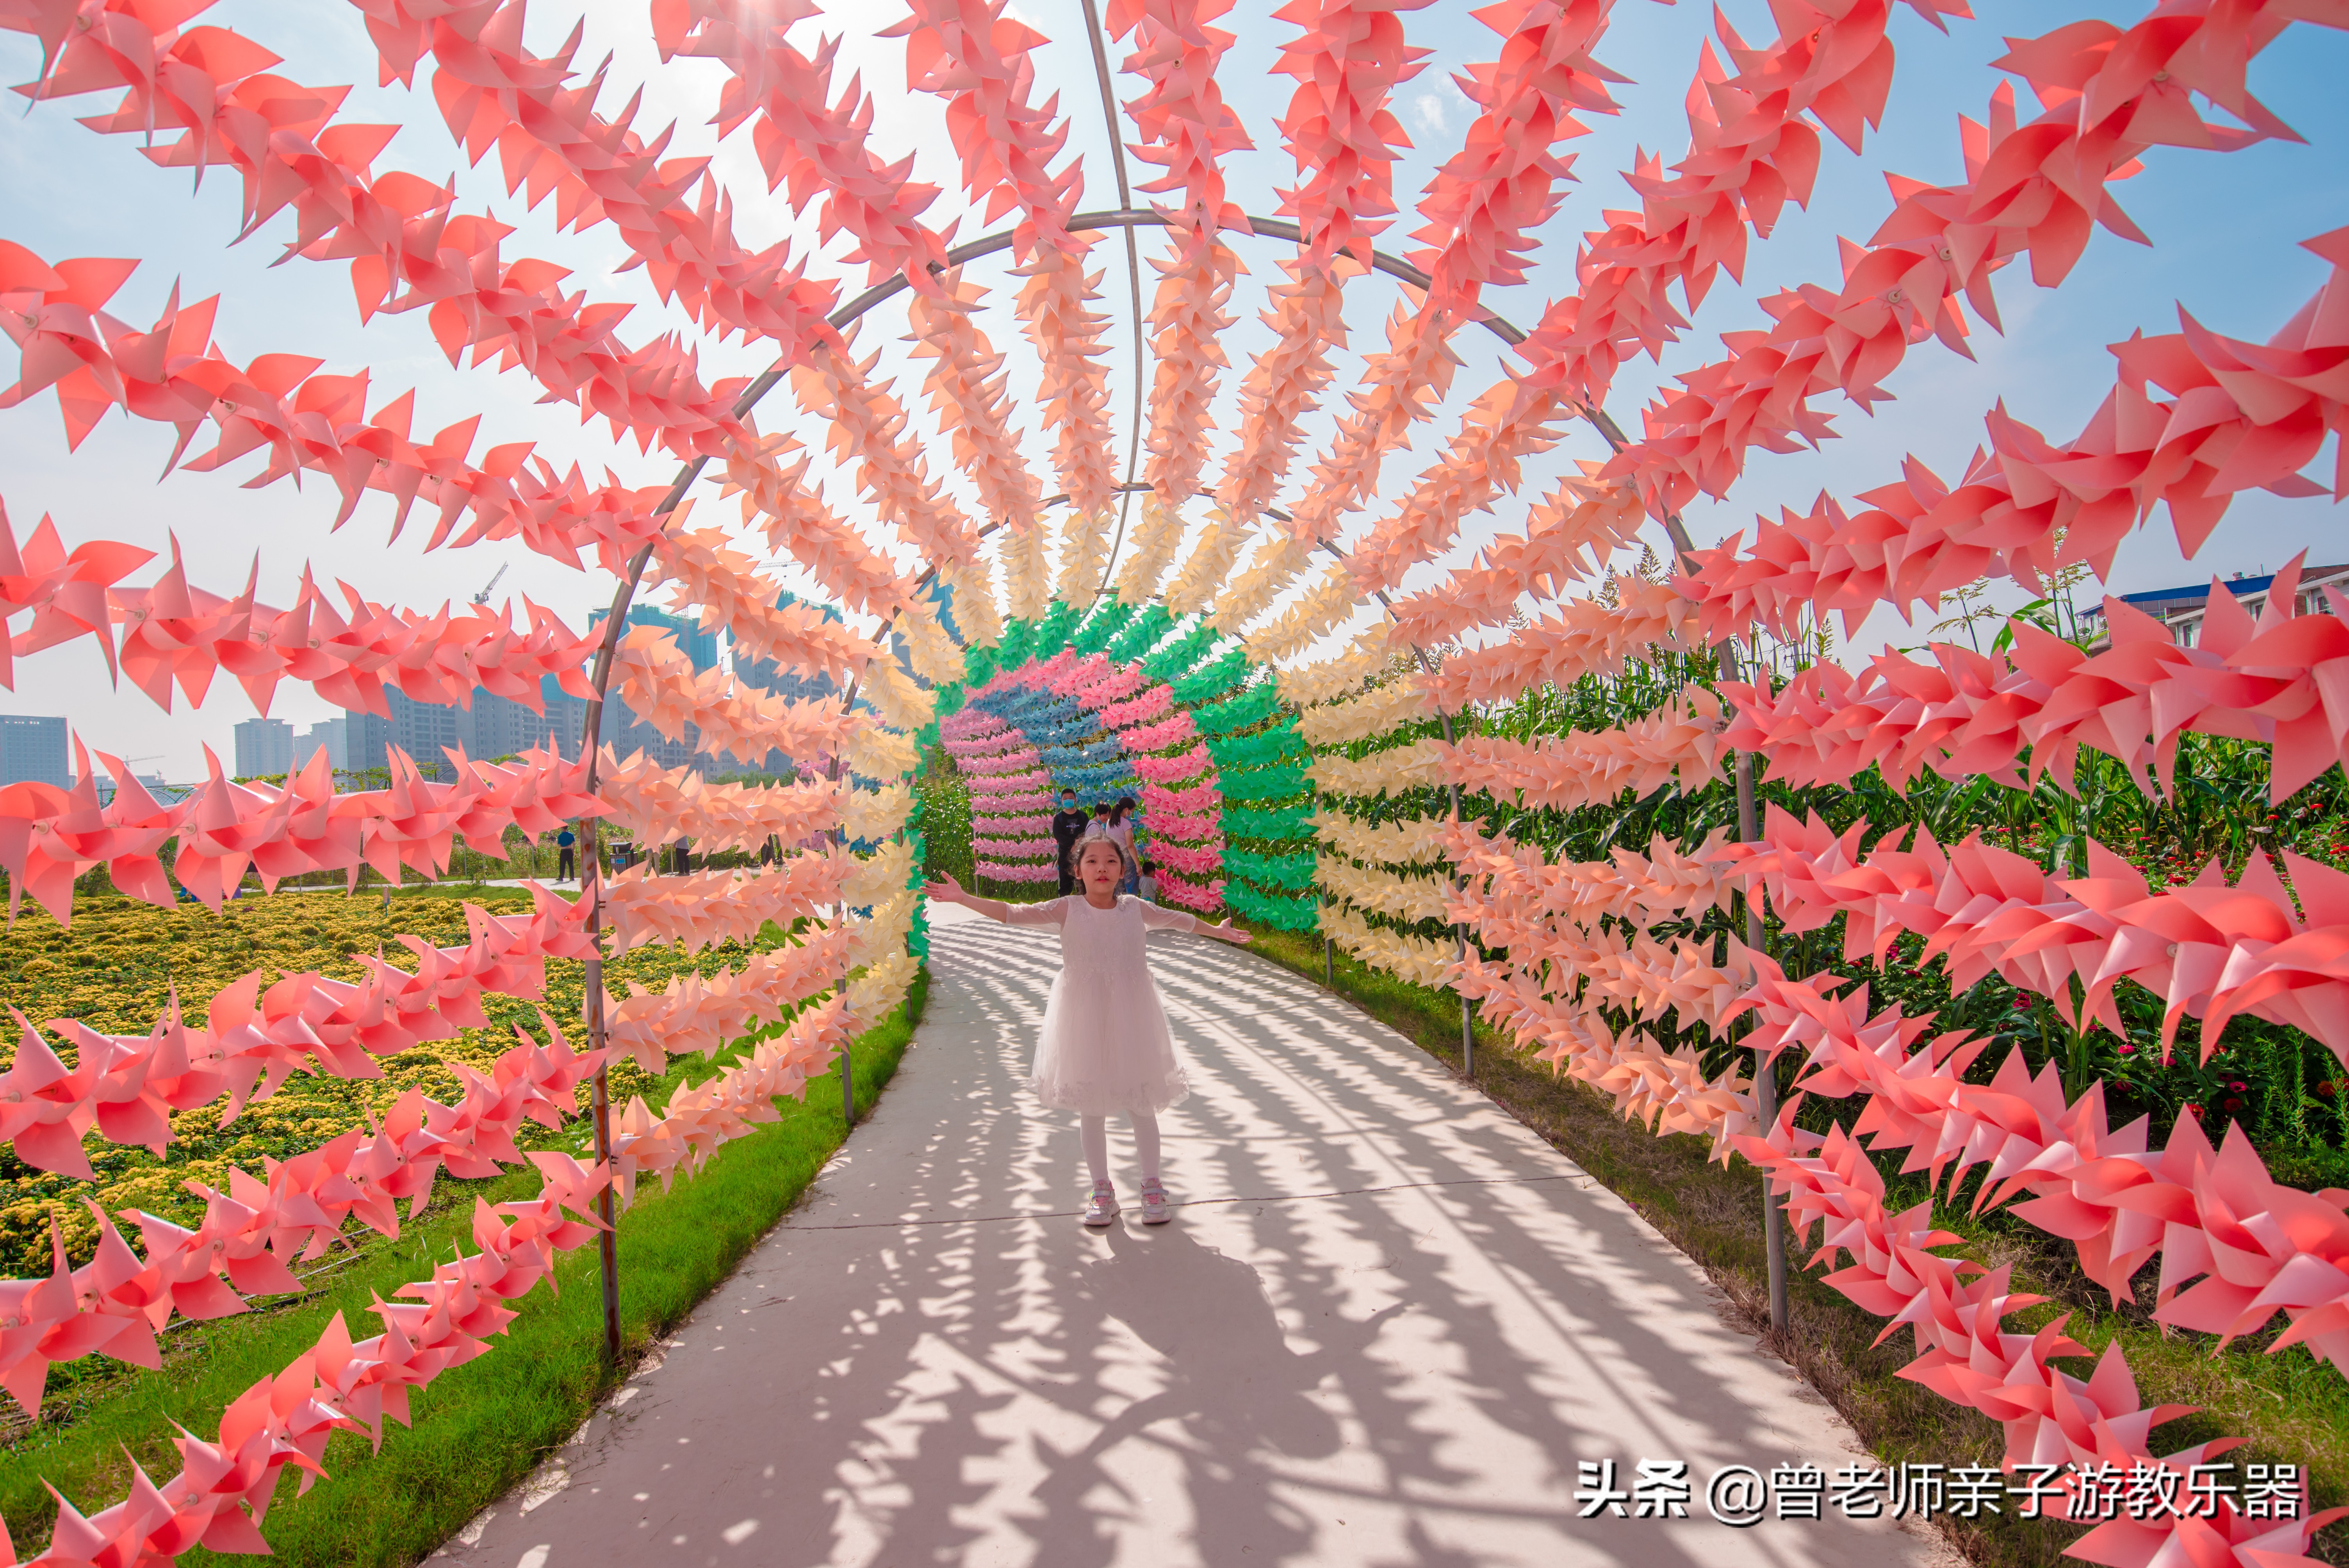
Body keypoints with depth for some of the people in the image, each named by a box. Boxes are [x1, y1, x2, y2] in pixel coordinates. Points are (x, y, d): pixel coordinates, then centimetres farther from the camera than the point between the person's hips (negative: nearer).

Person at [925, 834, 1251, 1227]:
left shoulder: (1135, 909, 3)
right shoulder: (1067, 910, -4)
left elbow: (1179, 920, 20)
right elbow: (1012, 913, -12)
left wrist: (1216, 930, 31)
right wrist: (963, 898, -22)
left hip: (1130, 1018, 1)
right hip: (1085, 1021, -1)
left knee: (1141, 1104, 9)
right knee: (1091, 1107, 8)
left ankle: (1152, 1186, 24)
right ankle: (1102, 1190, 23)